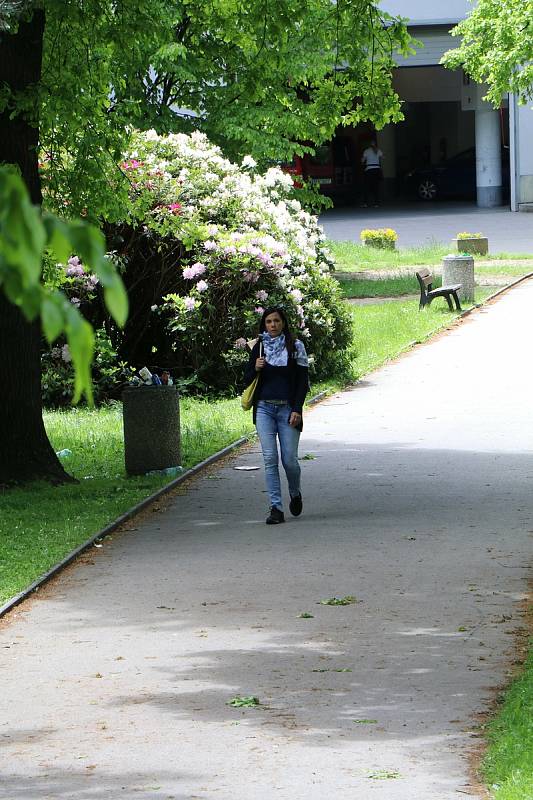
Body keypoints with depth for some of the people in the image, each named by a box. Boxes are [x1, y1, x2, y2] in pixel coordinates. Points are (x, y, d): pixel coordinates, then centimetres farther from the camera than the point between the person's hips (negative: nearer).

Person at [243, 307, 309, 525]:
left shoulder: (295, 347, 2)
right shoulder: (259, 347, 9)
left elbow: (303, 381, 1)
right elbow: (247, 380, 12)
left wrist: (297, 410, -8)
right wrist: (256, 369, -9)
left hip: (287, 409, -2)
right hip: (264, 409, 2)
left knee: (289, 459, -3)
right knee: (270, 459, -7)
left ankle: (295, 494, 28)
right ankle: (276, 508, -6)